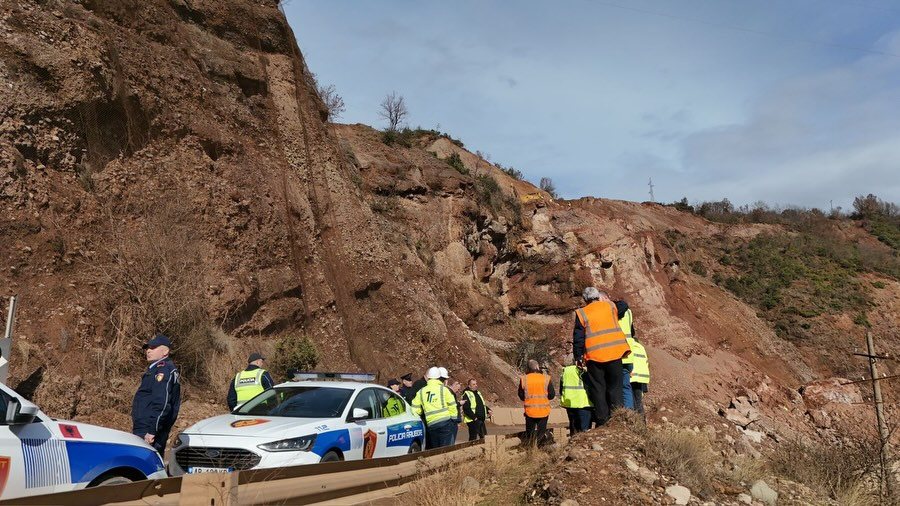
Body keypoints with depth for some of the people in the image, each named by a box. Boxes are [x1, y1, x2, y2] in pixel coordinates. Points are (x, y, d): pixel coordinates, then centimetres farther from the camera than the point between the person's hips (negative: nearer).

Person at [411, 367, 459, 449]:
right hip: (446, 422, -4)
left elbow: (415, 409, 9)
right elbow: (452, 406, 1)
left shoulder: (421, 392, 10)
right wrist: (454, 419, 12)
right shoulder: (443, 389, -1)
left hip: (431, 424, 4)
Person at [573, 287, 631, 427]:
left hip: (594, 355, -1)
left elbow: (578, 337, 1)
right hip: (614, 352, 1)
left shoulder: (582, 313, 1)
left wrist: (578, 357, 9)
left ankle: (602, 421, 7)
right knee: (615, 387, 11)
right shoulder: (610, 306, 5)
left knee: (598, 389, 8)